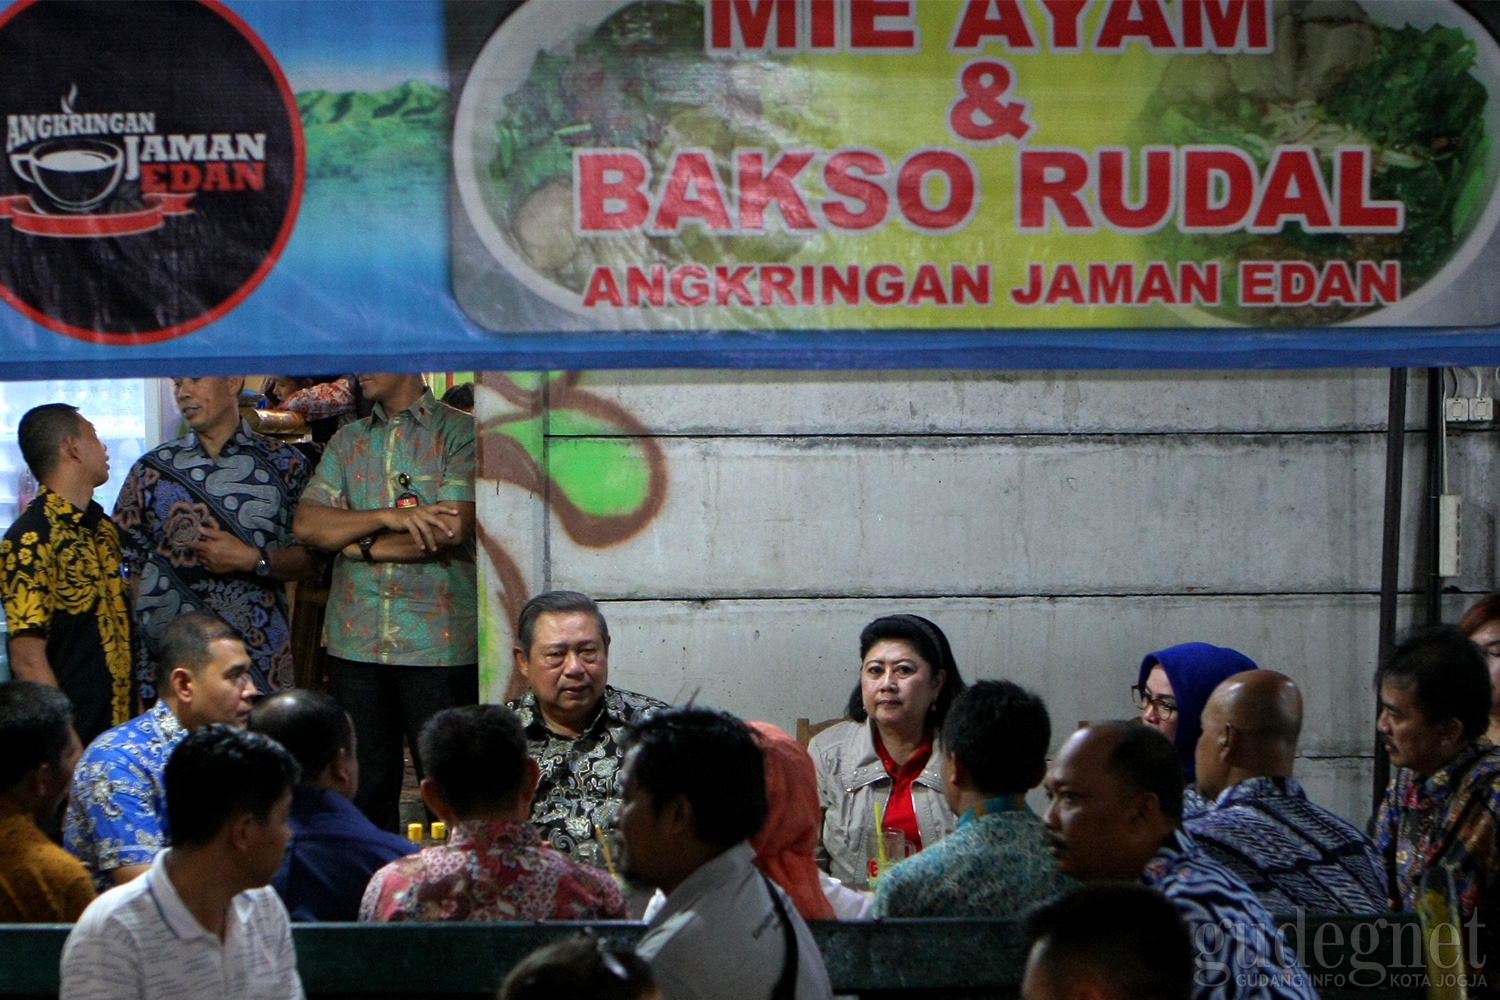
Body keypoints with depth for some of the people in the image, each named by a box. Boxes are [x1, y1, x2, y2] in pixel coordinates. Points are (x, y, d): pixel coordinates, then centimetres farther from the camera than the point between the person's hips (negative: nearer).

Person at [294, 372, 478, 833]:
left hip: (437, 642, -5)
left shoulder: (460, 433, -1)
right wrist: (390, 517, -12)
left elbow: (451, 529, -13)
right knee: (366, 783, 8)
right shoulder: (347, 441, 15)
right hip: (356, 640, 5)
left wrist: (362, 545, -3)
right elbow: (307, 524, 2)